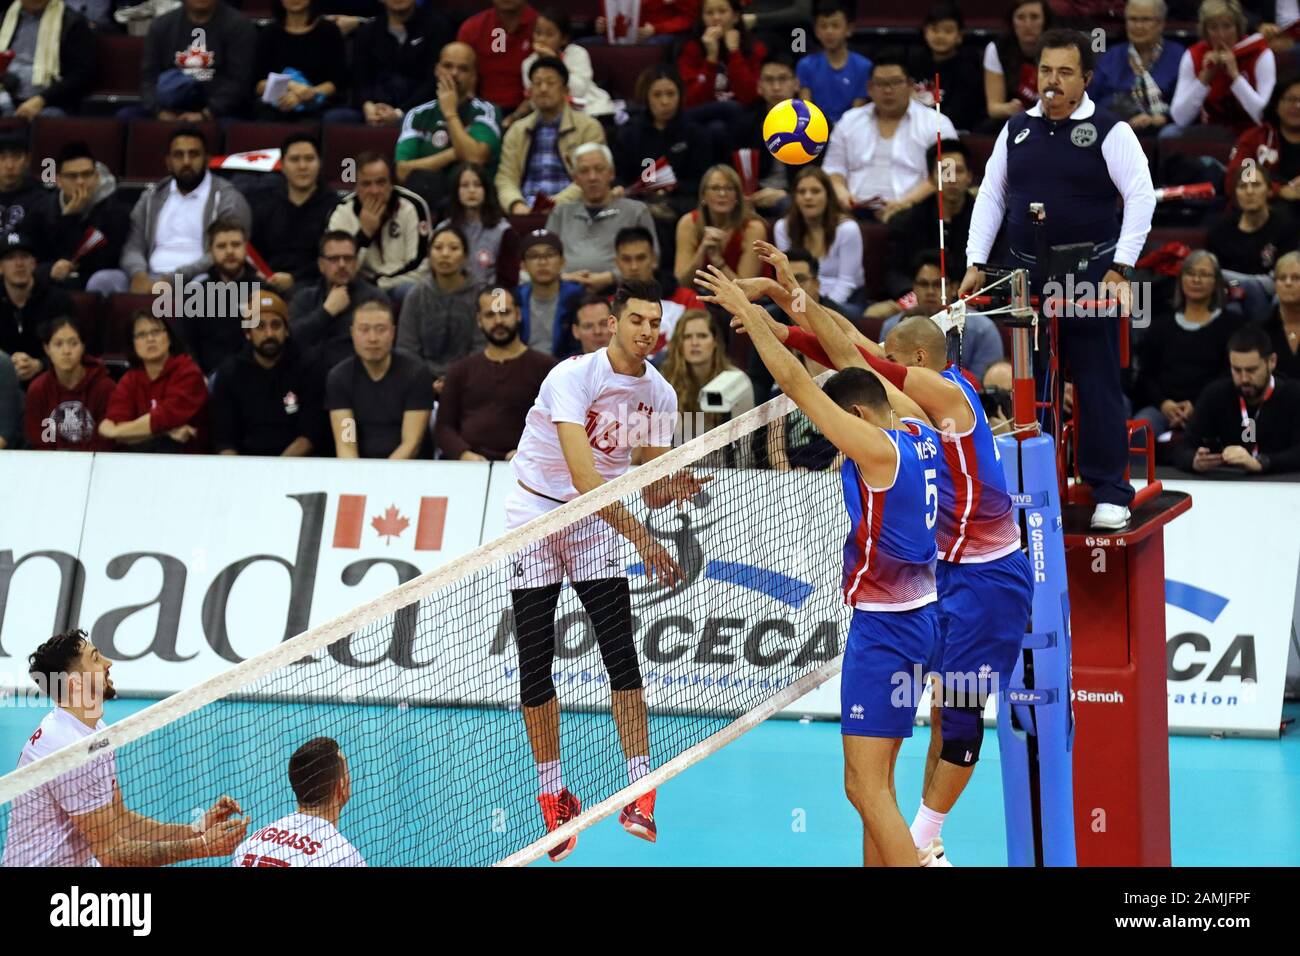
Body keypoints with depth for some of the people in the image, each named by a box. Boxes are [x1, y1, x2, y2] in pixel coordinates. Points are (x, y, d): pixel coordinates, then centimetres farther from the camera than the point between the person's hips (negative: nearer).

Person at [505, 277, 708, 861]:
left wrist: (667, 490, -24)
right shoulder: (574, 376, -22)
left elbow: (649, 488, 0)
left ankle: (640, 795, -12)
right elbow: (583, 477, -31)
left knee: (621, 652, -11)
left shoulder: (659, 394, -4)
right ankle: (553, 795, 13)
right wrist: (640, 537, -36)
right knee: (536, 664, -1)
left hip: (596, 526, 3)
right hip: (536, 516, -3)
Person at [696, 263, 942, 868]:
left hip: (885, 625, -10)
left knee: (866, 787, -9)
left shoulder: (877, 448, -18)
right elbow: (851, 359, 18)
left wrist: (749, 313, -8)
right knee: (873, 781, 16)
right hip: (914, 613, 10)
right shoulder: (919, 434, 6)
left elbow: (795, 382, -17)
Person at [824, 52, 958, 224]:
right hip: (856, 213, 2)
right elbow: (833, 169, 22)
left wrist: (906, 202, -16)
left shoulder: (936, 124, 8)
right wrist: (841, 191, -1)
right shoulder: (849, 121, 22)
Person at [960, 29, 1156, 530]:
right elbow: (991, 196, 16)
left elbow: (1141, 196, -7)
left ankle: (1110, 492, 1)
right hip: (1027, 277, 4)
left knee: (1097, 384, -4)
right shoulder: (1017, 130, 11)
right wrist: (976, 262, 8)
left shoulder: (1110, 131, -3)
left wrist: (1120, 267, -13)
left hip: (1091, 277, -4)